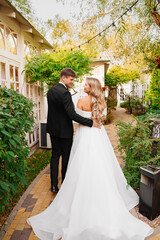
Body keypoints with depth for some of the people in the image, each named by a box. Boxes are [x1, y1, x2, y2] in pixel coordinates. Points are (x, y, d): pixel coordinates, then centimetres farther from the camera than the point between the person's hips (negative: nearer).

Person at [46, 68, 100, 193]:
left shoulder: (50, 90, 6)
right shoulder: (65, 93, -22)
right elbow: (72, 114, -27)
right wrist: (91, 122, -25)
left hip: (53, 129, 8)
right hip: (64, 130, -7)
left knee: (55, 155, 14)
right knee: (66, 157, 8)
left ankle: (54, 185, 21)